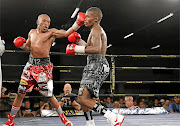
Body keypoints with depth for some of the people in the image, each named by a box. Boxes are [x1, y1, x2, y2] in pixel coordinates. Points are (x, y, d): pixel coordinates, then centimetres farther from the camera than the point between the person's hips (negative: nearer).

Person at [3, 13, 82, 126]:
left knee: (49, 95, -2)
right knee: (21, 93, 6)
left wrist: (77, 23, -28)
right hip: (31, 64, 4)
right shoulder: (32, 32, 12)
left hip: (44, 66, -4)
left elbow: (67, 33, -16)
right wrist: (21, 45, 3)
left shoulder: (52, 32, -3)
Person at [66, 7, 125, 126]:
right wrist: (79, 40, 24)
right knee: (84, 98, 18)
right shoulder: (99, 31, 24)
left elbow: (97, 49, -25)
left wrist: (76, 48, -19)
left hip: (97, 66, -11)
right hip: (97, 66, 11)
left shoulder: (96, 29, -8)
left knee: (82, 98, -20)